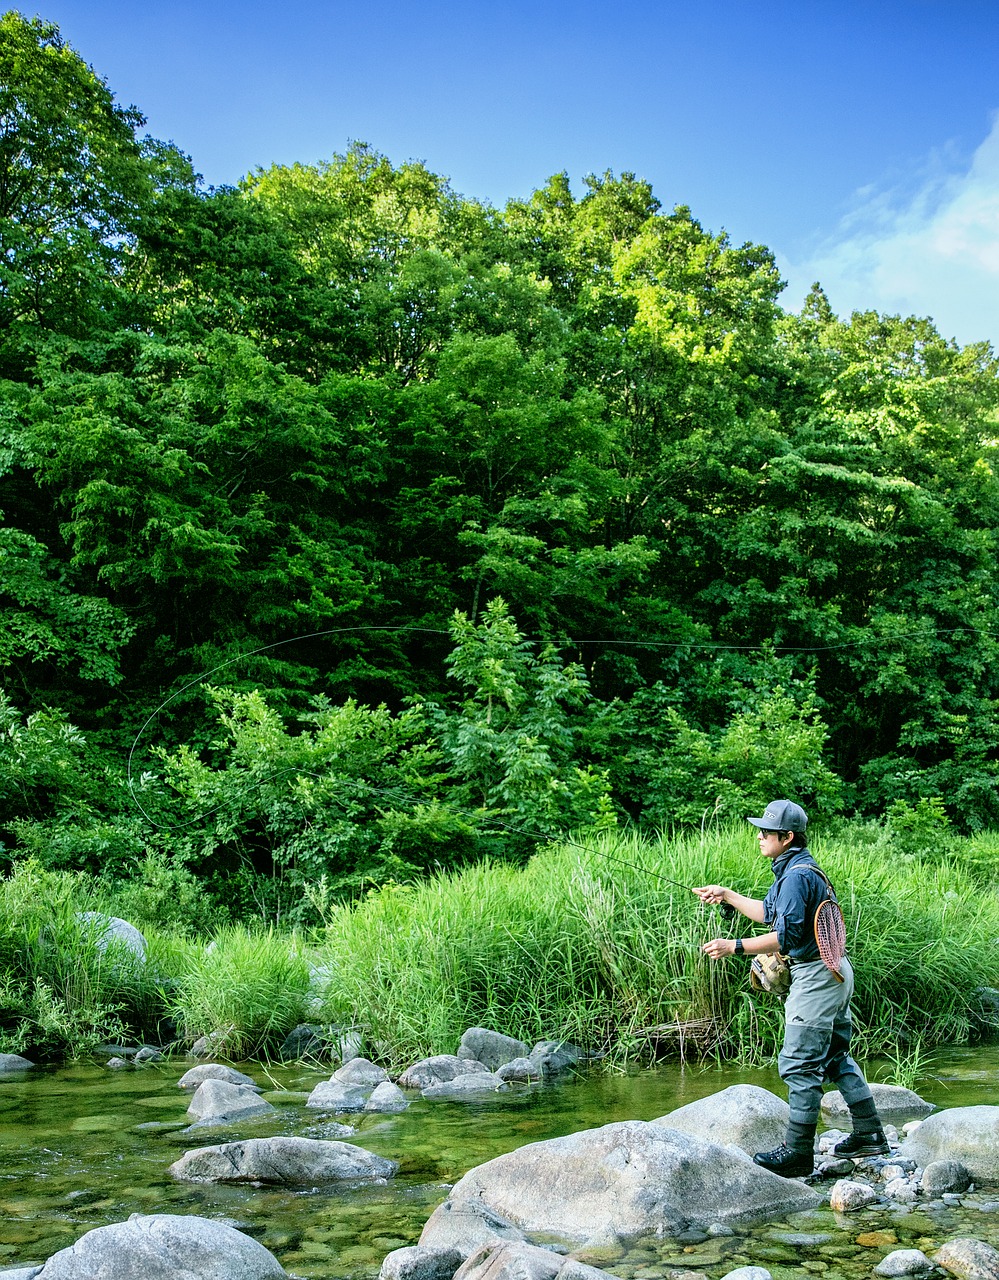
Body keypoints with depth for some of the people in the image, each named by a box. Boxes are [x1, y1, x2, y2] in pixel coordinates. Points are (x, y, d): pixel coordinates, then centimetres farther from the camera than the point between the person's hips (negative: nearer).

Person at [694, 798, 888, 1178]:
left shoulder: (797, 876, -19)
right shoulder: (792, 869, 13)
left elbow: (787, 936, -25)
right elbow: (770, 913, 24)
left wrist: (735, 946, -24)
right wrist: (726, 895, 21)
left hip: (816, 976, -11)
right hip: (833, 973, 11)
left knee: (800, 1065, -6)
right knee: (835, 1057, 18)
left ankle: (797, 1153, -1)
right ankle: (869, 1135, 24)